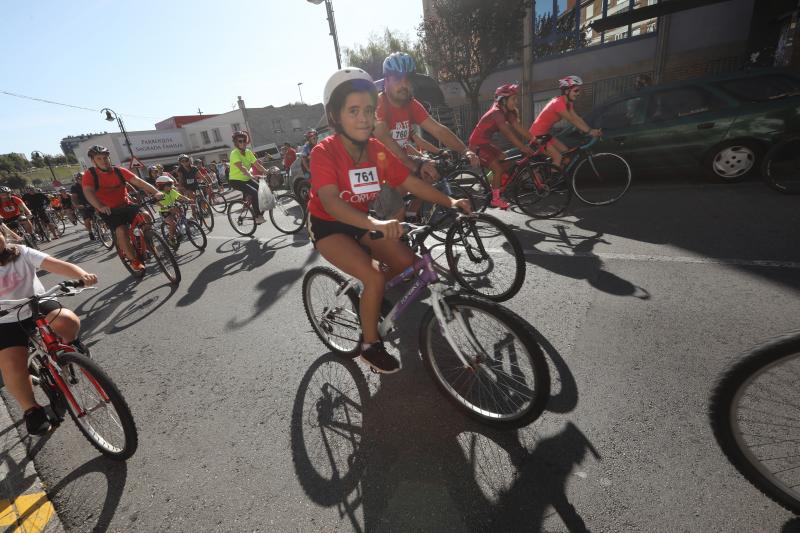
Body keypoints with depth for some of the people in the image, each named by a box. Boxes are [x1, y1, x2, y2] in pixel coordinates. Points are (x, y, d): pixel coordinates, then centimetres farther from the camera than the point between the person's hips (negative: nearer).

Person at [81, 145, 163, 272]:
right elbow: (88, 192, -24)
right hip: (109, 211, -3)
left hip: (126, 205, 3)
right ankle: (133, 260, -9)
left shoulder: (119, 171, -3)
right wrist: (100, 207, -44)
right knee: (121, 231, -25)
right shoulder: (89, 175, -9)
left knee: (146, 217, -22)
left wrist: (155, 192, -31)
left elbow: (138, 182, -14)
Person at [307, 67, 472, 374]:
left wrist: (449, 202, -17)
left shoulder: (378, 150, -9)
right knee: (374, 279, -23)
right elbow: (331, 202, -41)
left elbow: (411, 182, -6)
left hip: (361, 221, 6)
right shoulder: (324, 152, -26)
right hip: (328, 225, -5)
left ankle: (372, 300, 23)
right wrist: (375, 224, -57)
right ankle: (370, 346, 1)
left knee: (407, 262, -6)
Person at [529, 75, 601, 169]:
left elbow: (577, 118, 3)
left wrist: (592, 130, -6)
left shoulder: (568, 103, 8)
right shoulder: (558, 102, -21)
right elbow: (572, 120, -26)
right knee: (558, 158, -15)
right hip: (538, 134, -10)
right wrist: (589, 131, -28)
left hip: (545, 133, 10)